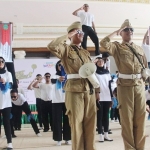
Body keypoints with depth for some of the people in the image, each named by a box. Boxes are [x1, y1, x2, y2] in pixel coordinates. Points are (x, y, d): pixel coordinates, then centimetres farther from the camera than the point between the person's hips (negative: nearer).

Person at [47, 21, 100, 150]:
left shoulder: (86, 52, 21)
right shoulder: (66, 49, 3)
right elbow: (52, 46, -19)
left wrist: (97, 90, 12)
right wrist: (67, 36, -8)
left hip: (90, 90, 6)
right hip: (75, 90, -5)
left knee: (90, 123, 6)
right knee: (76, 122, -1)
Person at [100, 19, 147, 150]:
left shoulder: (139, 49, 14)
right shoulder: (117, 47, 1)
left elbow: (146, 68, 17)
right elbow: (104, 43, -20)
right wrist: (117, 31, -9)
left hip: (140, 86, 4)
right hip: (125, 86, -4)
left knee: (140, 118, 6)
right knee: (127, 118, 2)